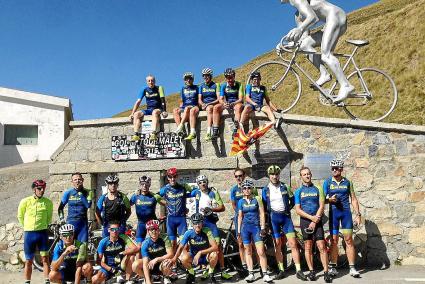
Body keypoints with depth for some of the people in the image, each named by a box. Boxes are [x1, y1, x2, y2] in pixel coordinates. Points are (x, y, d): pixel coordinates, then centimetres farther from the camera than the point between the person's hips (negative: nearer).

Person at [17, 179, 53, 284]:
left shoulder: (48, 202, -2)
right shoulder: (25, 201, -6)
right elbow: (20, 216, 9)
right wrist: (28, 227, 13)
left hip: (43, 233, 0)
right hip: (29, 234, 0)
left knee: (45, 258, -1)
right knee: (28, 261, 8)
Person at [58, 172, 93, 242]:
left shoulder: (87, 192, 1)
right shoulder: (68, 192, 2)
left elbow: (88, 205, -15)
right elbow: (60, 207, 12)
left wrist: (81, 193, -15)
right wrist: (61, 218, 2)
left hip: (83, 223, 0)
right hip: (71, 222, 0)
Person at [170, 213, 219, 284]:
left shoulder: (207, 232, -20)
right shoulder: (189, 233, -16)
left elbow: (215, 247, -28)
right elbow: (181, 248, -12)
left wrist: (200, 252, -35)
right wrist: (174, 259, -27)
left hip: (205, 257, -1)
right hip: (193, 257, 1)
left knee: (214, 254, -33)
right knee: (184, 258, -31)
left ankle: (211, 274, -4)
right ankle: (191, 274, 1)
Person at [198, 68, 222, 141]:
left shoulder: (216, 85, 8)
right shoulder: (201, 86, 17)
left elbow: (219, 99, -3)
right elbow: (199, 100, 10)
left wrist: (209, 103, -18)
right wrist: (203, 104, -13)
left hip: (215, 104, -1)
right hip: (205, 106, 1)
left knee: (215, 107, -37)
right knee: (210, 108, -35)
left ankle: (215, 131, -48)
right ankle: (209, 132, -51)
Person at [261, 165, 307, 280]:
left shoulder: (285, 187, 2)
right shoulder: (265, 190, 2)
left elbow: (292, 200, 13)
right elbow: (263, 206, 5)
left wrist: (288, 209, -1)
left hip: (286, 216, 0)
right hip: (273, 218, 0)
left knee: (293, 244, -6)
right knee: (277, 244, 4)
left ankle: (298, 270, -2)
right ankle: (281, 270, 14)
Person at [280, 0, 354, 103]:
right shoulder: (298, 15, 23)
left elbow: (313, 17, -22)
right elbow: (304, 37, 18)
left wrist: (300, 29, -38)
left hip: (335, 16, -10)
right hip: (331, 23, 10)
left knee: (325, 54, -22)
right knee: (304, 44, 6)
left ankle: (346, 85, -30)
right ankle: (324, 74, -4)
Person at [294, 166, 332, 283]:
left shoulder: (318, 189, 7)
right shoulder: (298, 191, 6)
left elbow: (321, 206, 0)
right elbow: (298, 210, -1)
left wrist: (315, 221, -9)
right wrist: (312, 217, -12)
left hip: (317, 221, 0)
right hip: (305, 221, 0)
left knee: (322, 247, -6)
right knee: (308, 247, 4)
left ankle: (326, 272, -2)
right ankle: (311, 271, 13)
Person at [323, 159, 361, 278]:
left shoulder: (347, 182, 6)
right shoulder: (327, 182, 3)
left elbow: (353, 199, 8)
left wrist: (358, 214, 2)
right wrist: (329, 199, -18)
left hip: (346, 212, 0)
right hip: (333, 212, 0)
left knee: (349, 240, -2)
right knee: (334, 240, 4)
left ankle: (352, 268, 3)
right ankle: (333, 267, 14)